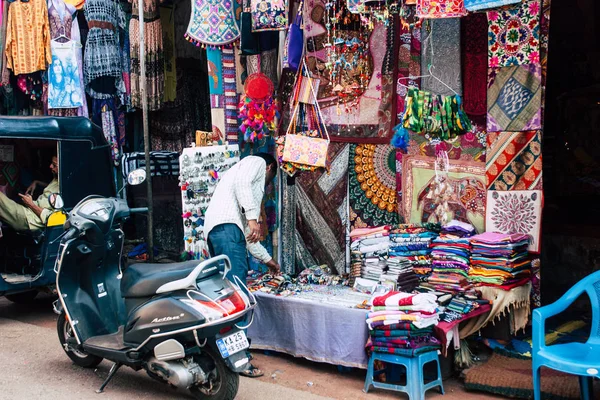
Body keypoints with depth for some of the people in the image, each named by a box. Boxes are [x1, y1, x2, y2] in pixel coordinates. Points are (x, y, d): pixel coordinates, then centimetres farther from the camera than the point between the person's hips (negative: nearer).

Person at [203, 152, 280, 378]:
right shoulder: (257, 162, 15)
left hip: (215, 231, 10)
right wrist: (252, 217, -17)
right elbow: (241, 182, -9)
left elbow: (246, 232, 38)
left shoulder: (252, 188, 38)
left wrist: (267, 259, 46)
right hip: (226, 226, -10)